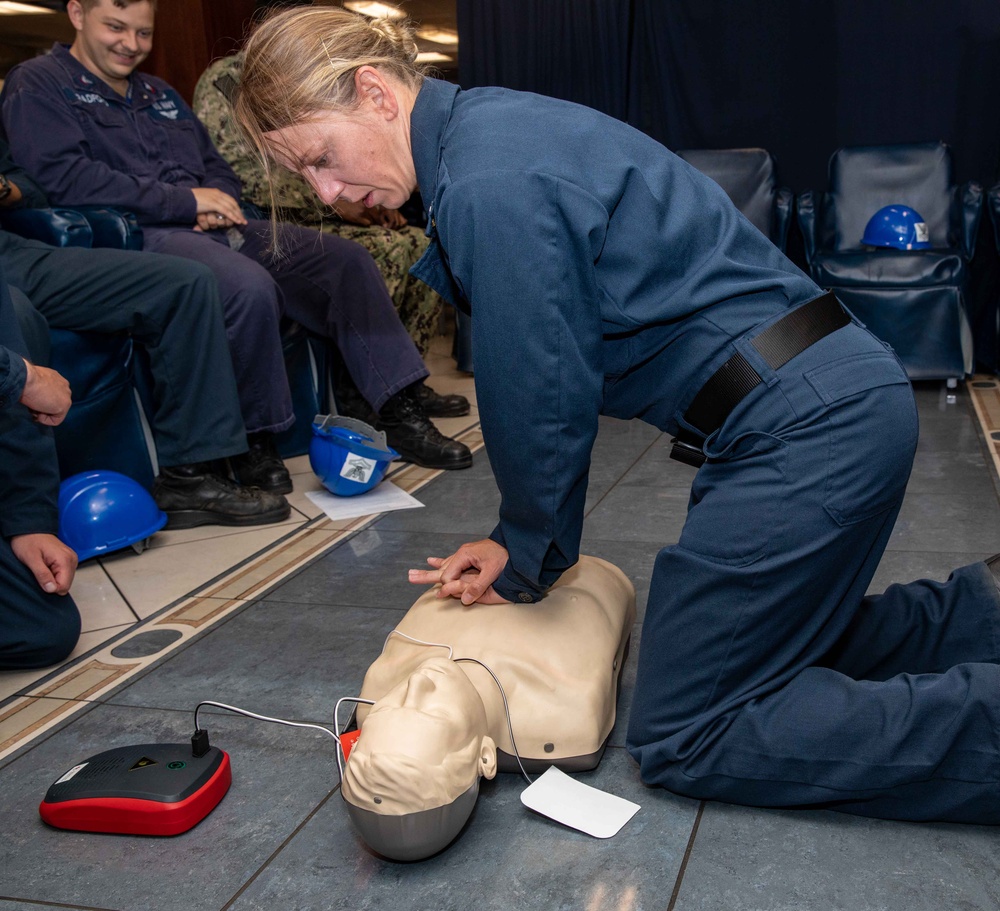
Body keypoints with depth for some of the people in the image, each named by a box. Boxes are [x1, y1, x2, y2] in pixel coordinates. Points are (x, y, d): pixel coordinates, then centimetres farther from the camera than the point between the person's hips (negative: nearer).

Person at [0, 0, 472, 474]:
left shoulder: (160, 94, 26)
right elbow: (63, 176, -13)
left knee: (346, 258, -8)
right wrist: (186, 200, -12)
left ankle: (402, 414, -8)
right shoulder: (38, 83, 4)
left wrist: (217, 202, 2)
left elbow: (220, 170, 29)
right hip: (139, 235, -8)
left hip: (213, 227, 8)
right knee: (251, 286, -37)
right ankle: (254, 442, -18)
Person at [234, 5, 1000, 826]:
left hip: (805, 427, -10)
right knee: (762, 650, 24)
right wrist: (523, 543, 13)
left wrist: (524, 562, 4)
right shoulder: (487, 133, 13)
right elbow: (544, 379, 14)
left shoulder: (490, 182, -20)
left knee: (682, 737, -2)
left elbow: (541, 397, -14)